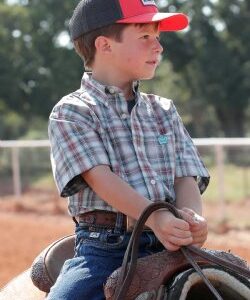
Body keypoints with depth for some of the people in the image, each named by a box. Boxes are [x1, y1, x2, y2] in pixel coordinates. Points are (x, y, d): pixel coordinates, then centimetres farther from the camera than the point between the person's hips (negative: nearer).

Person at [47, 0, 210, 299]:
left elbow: (186, 178, 11)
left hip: (171, 245, 4)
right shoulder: (71, 112, 4)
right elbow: (100, 176, -10)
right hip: (105, 249, -4)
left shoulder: (164, 110, 21)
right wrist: (154, 218, -26)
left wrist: (192, 219, -12)